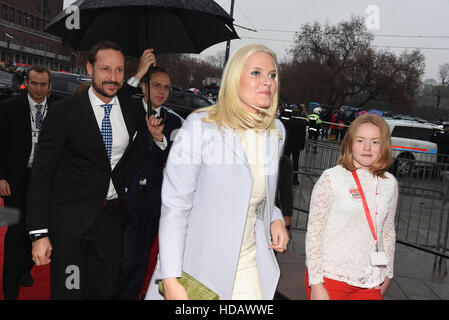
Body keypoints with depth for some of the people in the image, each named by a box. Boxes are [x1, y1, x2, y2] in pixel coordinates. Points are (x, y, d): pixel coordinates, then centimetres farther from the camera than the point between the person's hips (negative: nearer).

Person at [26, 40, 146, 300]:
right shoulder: (64, 111, -9)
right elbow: (42, 174, -9)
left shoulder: (135, 110, 3)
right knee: (70, 292, 2)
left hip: (114, 217, 4)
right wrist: (39, 233, -14)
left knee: (106, 290, 14)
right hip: (70, 220, -3)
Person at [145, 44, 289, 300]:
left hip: (249, 268, 5)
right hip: (199, 268, -4)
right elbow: (175, 206, -14)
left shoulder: (276, 132, 5)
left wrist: (275, 219, 0)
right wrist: (171, 280, -18)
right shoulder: (200, 127, -13)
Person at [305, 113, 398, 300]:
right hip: (330, 277, -4)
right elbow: (314, 231, -8)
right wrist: (316, 283, -10)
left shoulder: (389, 184, 6)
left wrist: (388, 273, 18)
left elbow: (388, 231, 16)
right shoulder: (331, 178, -7)